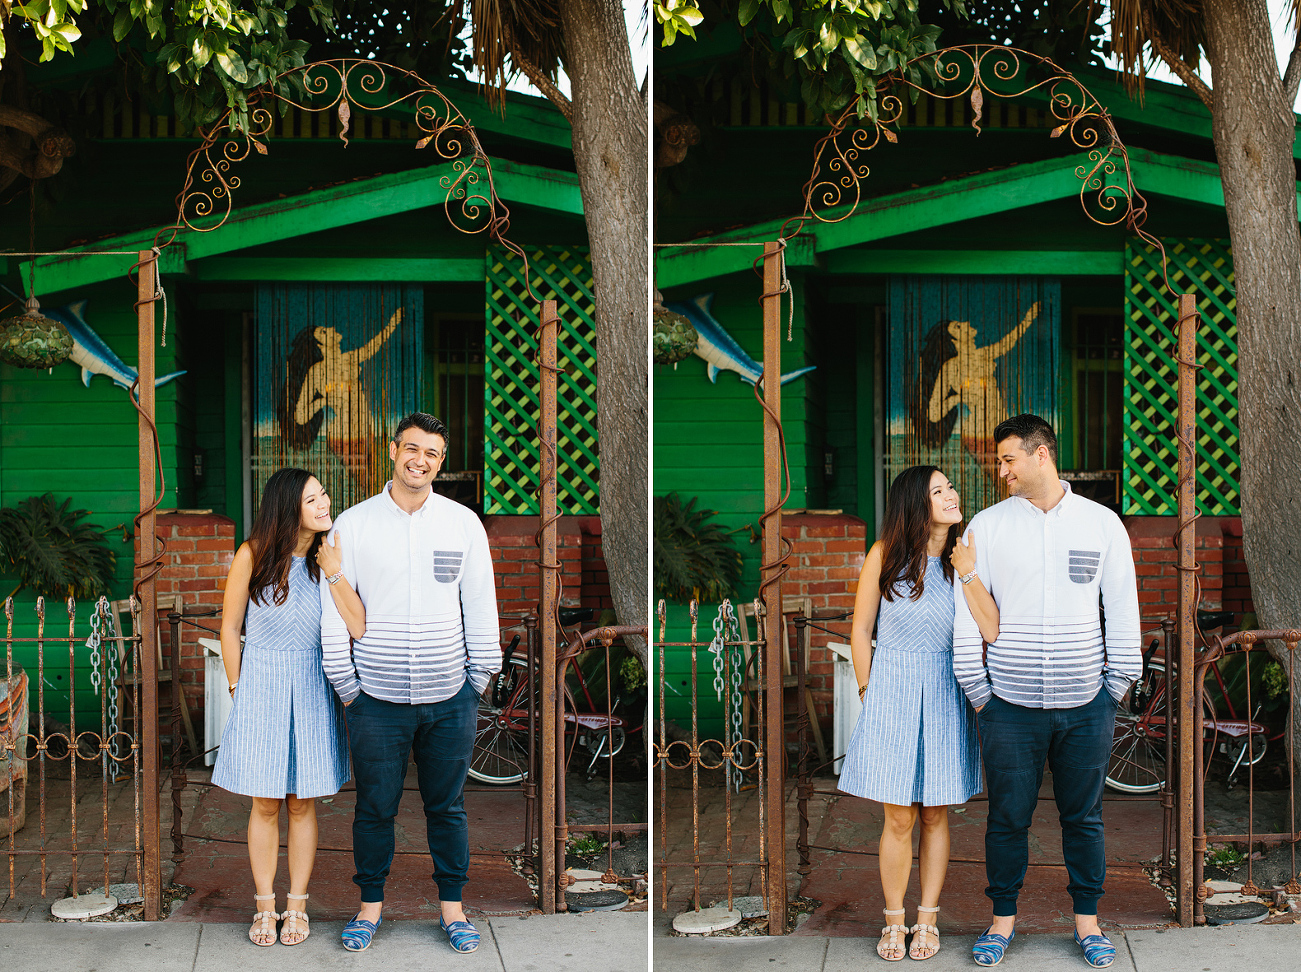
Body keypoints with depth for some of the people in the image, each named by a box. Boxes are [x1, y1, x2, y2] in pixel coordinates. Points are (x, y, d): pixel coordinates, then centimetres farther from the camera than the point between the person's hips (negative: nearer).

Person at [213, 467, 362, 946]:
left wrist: (334, 575, -18)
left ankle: (297, 905, 20)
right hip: (261, 686, -1)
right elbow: (230, 627, 3)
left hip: (312, 688, 1)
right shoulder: (252, 555, -7)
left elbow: (359, 628, -13)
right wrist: (239, 688, 4)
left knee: (302, 802, 8)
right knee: (265, 804, 5)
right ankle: (265, 906, 18)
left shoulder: (332, 556, -3)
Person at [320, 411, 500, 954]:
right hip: (376, 700, -1)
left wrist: (479, 680, 6)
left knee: (447, 806, 10)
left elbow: (481, 606, 8)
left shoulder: (464, 523, 4)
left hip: (450, 700, 1)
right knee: (375, 807, 7)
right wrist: (346, 686, 0)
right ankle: (371, 905, 23)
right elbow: (333, 611, 2)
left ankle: (452, 906, 22)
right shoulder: (352, 524, 0)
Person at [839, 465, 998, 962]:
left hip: (945, 693, 2)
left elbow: (993, 631, -11)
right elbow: (861, 630, 4)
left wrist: (969, 574, -19)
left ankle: (927, 919, 21)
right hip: (891, 691, -1)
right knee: (899, 818, 1)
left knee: (935, 813, 8)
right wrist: (869, 693, 4)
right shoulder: (884, 554, -4)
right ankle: (894, 921, 16)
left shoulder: (964, 555, -1)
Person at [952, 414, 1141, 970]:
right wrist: (975, 689, 1)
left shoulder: (1102, 523, 5)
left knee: (1084, 816, 9)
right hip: (1010, 706, 0)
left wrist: (1118, 684, 5)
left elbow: (1122, 607, 8)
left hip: (1086, 705, 0)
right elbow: (966, 610, 4)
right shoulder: (987, 526, 3)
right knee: (1008, 817, 5)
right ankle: (1003, 918, 19)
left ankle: (1087, 919, 23)